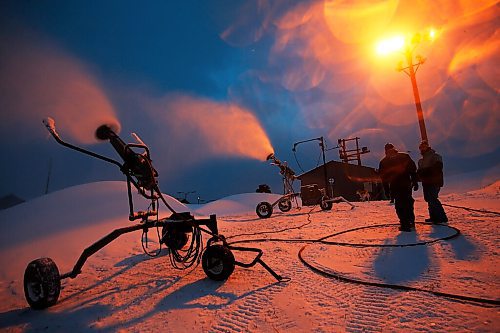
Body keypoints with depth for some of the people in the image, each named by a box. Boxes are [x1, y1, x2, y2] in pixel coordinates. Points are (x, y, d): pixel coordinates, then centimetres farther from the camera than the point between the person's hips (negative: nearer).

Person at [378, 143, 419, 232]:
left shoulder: (383, 162, 5)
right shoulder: (405, 156, 6)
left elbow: (382, 176, 5)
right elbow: (413, 169, 3)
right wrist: (415, 182, 7)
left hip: (394, 186, -2)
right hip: (406, 184, 2)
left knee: (399, 205, 5)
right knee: (408, 203, 16)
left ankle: (405, 224, 2)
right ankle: (411, 223, 21)